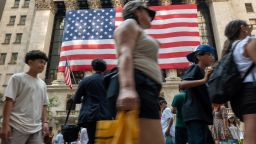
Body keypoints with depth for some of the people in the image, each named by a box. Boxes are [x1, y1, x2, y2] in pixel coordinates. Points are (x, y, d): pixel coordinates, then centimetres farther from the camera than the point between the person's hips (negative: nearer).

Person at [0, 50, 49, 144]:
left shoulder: (43, 84, 18)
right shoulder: (18, 78, 3)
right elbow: (9, 101, -5)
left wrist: (45, 122, 6)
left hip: (37, 129, 5)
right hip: (17, 127, -5)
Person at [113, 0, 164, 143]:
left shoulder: (139, 32, 38)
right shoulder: (129, 24, 11)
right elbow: (125, 54, -9)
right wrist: (127, 87, -27)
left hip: (146, 88, 10)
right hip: (138, 86, -10)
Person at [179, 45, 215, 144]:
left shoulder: (203, 73, 24)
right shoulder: (194, 68, -2)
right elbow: (182, 85, -22)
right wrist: (204, 80, -29)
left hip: (201, 115, 10)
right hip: (194, 114, -10)